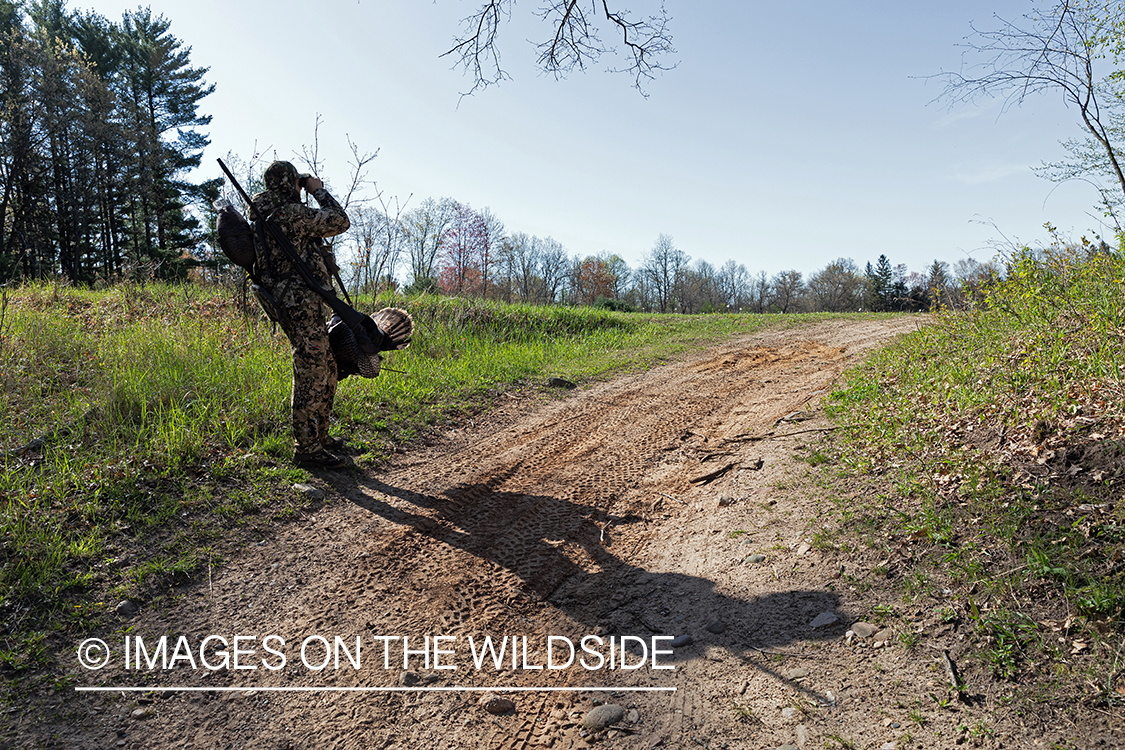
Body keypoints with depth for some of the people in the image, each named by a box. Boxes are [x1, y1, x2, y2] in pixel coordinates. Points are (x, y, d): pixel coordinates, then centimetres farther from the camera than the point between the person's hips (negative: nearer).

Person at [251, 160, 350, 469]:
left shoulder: (266, 215, 17)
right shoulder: (291, 213, -13)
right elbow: (340, 221, -9)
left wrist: (312, 195, 22)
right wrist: (319, 190, 3)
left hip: (292, 302, 10)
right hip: (302, 302, -10)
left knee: (325, 371, 18)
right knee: (311, 376, -6)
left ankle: (318, 436, 28)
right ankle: (307, 449, 1)